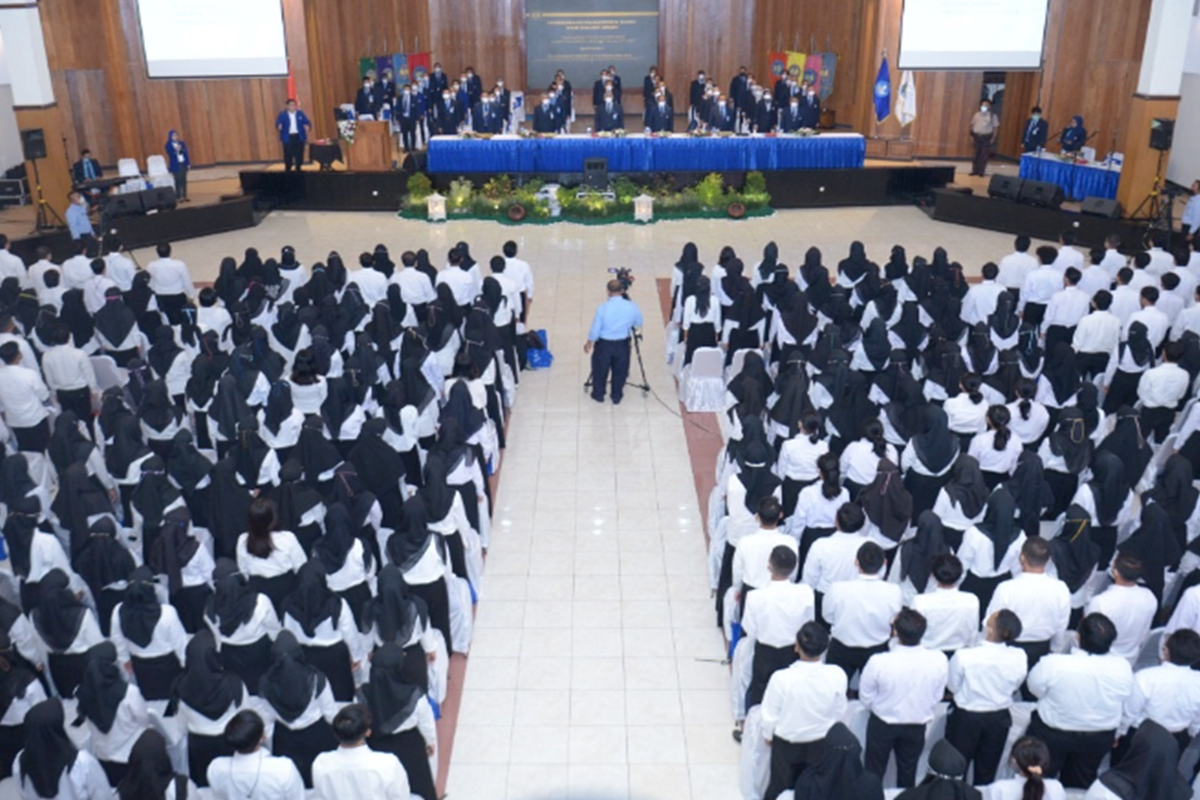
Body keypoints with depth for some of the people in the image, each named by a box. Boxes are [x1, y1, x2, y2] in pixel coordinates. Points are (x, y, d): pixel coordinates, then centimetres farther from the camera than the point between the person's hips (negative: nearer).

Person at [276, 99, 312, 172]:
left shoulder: (300, 114, 6)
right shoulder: (282, 115, 0)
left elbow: (308, 123, 4)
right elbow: (278, 124, -6)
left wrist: (307, 127, -19)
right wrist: (279, 127, -31)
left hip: (299, 137, 2)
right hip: (288, 138, -2)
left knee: (299, 155, 4)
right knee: (288, 155, -2)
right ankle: (288, 170, 8)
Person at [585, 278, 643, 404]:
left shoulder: (603, 308, -23)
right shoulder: (632, 307, -16)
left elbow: (595, 330, -14)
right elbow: (638, 324, 2)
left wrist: (589, 344, 3)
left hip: (604, 344, -2)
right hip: (622, 345, 2)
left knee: (600, 370, 21)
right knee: (620, 371, 22)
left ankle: (598, 395, 38)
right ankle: (616, 397, 37)